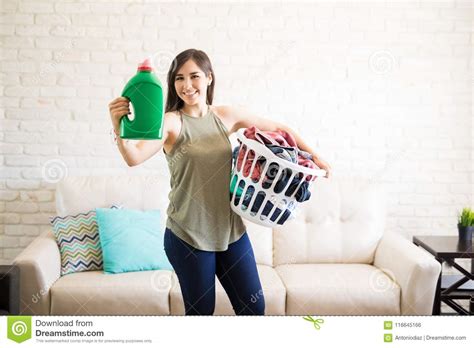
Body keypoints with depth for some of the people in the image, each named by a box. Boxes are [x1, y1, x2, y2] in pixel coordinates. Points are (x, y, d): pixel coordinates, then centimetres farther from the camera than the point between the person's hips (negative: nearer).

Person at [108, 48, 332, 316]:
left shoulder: (227, 116, 2)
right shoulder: (171, 122, -11)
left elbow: (279, 129, 14)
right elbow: (134, 158, -28)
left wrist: (314, 156, 8)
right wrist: (119, 129, -46)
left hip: (231, 230, 4)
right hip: (189, 235, -4)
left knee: (254, 308, 11)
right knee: (201, 311, 8)